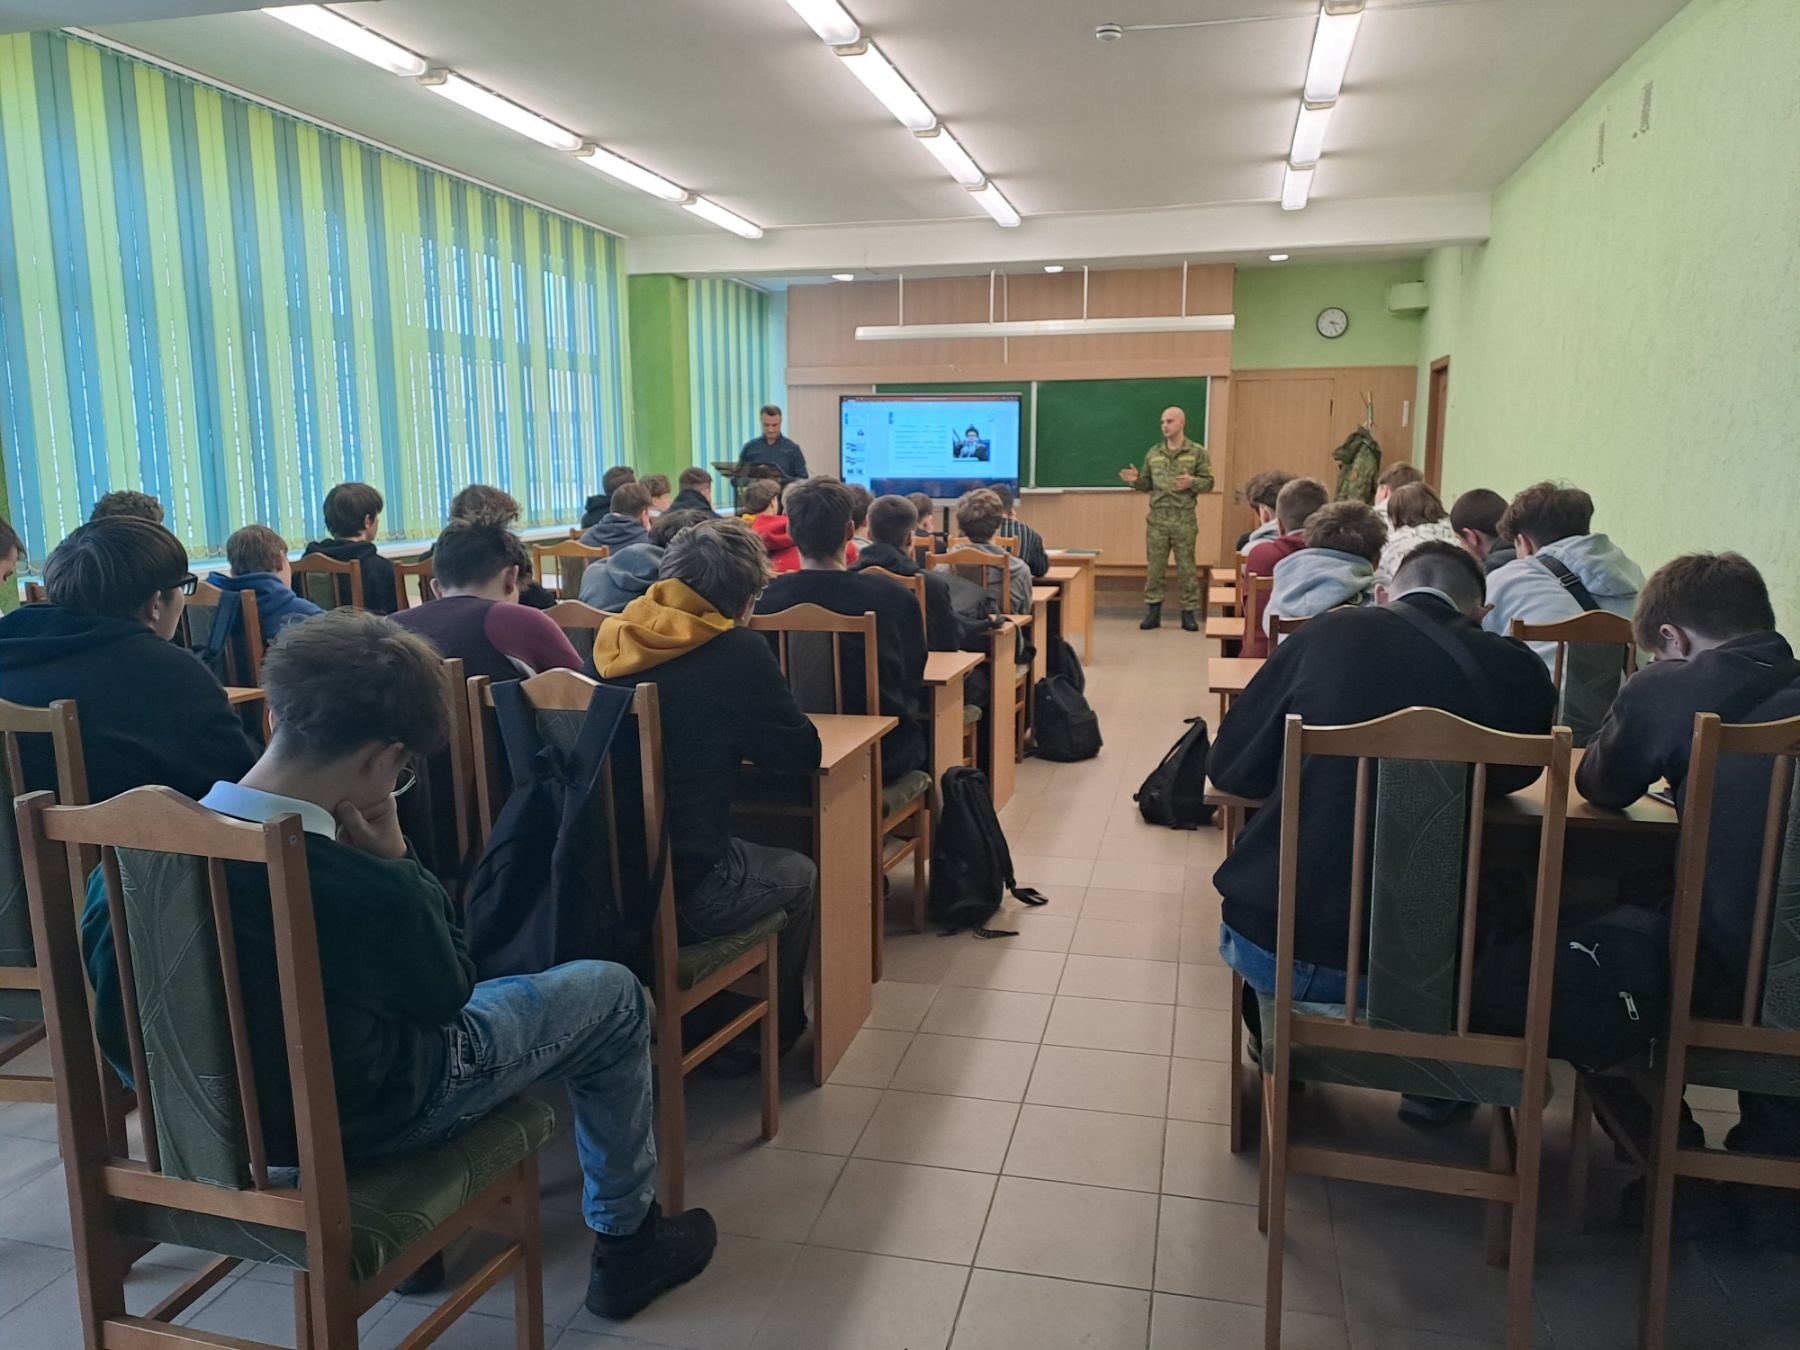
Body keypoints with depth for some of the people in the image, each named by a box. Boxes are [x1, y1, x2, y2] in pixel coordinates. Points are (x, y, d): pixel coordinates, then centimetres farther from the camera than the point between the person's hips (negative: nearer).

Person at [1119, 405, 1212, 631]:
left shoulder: (1197, 453, 1)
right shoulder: (1153, 453, 10)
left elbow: (1208, 482, -2)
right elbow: (1147, 484, 13)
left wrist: (1192, 482, -21)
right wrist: (1135, 480, -8)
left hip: (1184, 521, -3)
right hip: (1157, 521, 3)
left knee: (1186, 568, 2)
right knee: (1155, 568, 5)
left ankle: (1189, 613, 10)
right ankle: (1153, 611, 12)